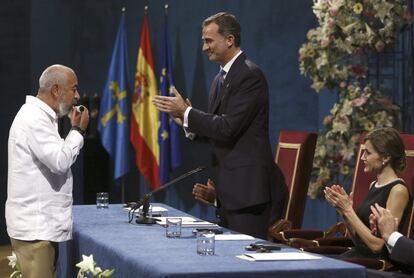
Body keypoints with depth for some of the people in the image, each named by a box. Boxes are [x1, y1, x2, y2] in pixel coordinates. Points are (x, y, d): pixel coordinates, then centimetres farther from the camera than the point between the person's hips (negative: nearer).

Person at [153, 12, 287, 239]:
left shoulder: (250, 75, -13)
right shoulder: (220, 79, 17)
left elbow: (228, 128, -20)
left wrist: (186, 112, -13)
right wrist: (188, 120, 1)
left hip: (248, 187, -9)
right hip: (228, 190, 10)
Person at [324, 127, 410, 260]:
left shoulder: (398, 190, -11)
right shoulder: (374, 186, 14)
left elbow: (377, 245, -16)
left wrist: (348, 210, -12)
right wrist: (343, 210, 1)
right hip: (357, 253, 8)